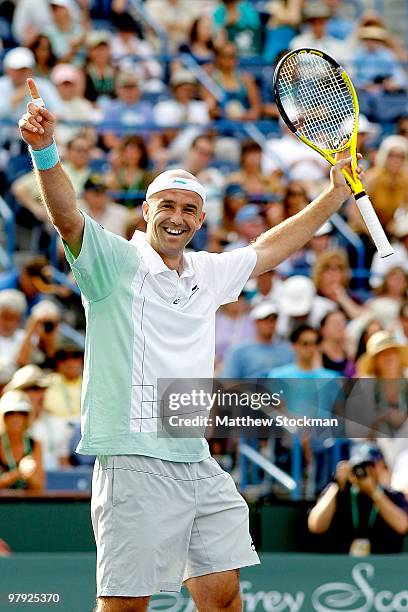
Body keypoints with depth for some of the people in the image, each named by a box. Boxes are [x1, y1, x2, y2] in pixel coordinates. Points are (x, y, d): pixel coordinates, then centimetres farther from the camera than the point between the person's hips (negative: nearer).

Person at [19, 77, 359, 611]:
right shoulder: (116, 262, -3)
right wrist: (45, 151, -38)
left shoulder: (207, 274, 16)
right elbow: (68, 217, -21)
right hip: (135, 463, -7)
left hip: (199, 465, 7)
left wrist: (335, 197, 33)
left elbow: (269, 248, 32)